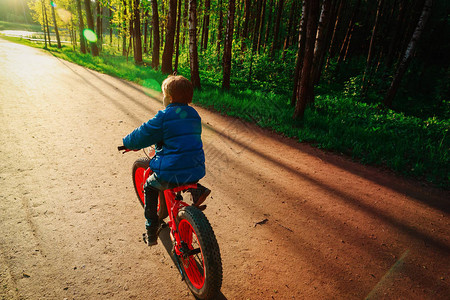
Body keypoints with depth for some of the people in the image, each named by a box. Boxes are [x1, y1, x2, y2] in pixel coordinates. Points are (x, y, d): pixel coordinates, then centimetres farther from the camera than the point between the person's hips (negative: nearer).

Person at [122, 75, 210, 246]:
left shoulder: (163, 117, -10)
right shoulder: (194, 115, 9)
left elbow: (143, 135, -3)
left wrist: (127, 143, 19)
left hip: (169, 174, -5)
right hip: (196, 171, 5)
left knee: (149, 187, 22)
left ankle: (152, 231, 23)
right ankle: (197, 190, 12)